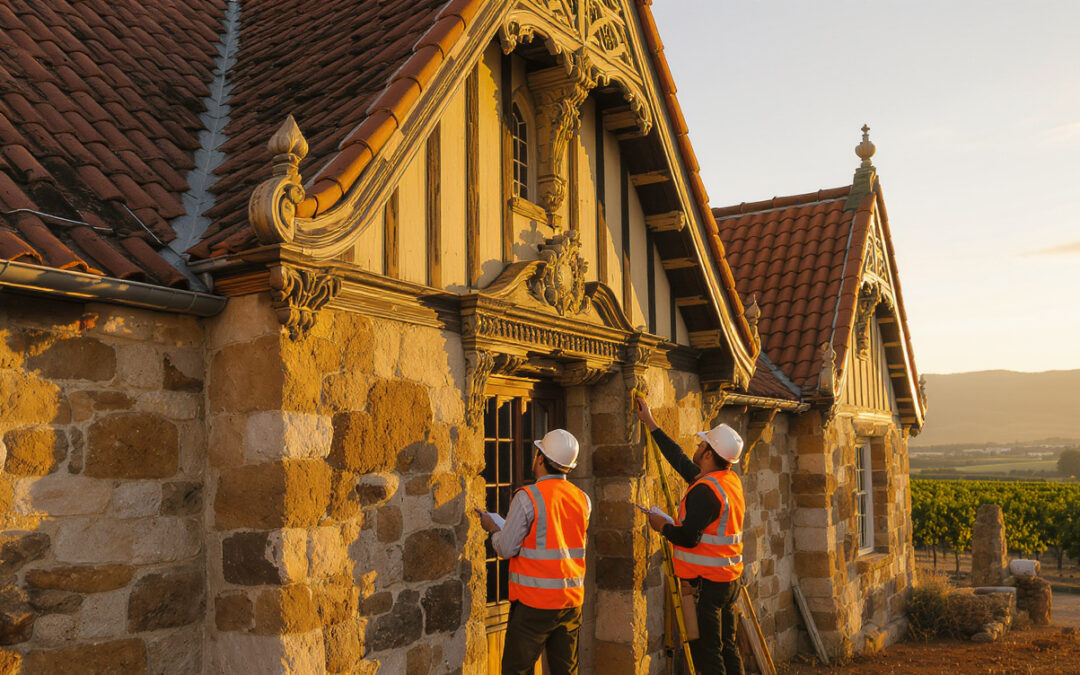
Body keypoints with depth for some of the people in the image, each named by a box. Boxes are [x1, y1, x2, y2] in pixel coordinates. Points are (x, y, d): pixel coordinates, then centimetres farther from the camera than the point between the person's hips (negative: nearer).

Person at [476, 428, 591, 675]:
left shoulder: (528, 497, -13)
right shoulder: (583, 499, 6)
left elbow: (506, 549, -12)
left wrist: (492, 528, 7)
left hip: (534, 601, -6)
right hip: (572, 600, 6)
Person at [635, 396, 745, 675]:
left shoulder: (705, 490, -21)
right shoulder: (731, 480, 8)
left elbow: (688, 537, -24)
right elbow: (681, 462, 15)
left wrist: (663, 526, -4)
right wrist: (651, 424, 19)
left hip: (706, 584, -9)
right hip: (730, 579, 9)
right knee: (727, 648, 17)